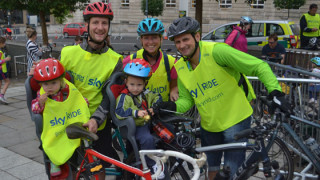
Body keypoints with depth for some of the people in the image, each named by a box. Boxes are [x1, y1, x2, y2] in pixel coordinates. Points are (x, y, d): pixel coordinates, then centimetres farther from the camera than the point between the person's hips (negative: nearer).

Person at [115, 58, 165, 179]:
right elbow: (119, 112, -23)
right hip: (135, 126, -7)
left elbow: (157, 97, 16)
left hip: (148, 122, 7)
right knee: (147, 139, -31)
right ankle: (153, 165, -15)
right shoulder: (124, 97, -12)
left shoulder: (145, 93, 7)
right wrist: (136, 113, -32)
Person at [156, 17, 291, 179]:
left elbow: (259, 66, -20)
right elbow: (186, 99, 3)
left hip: (235, 120, -5)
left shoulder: (216, 51, -22)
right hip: (209, 126, 6)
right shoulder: (180, 67, -2)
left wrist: (275, 91, -30)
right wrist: (173, 106, -18)